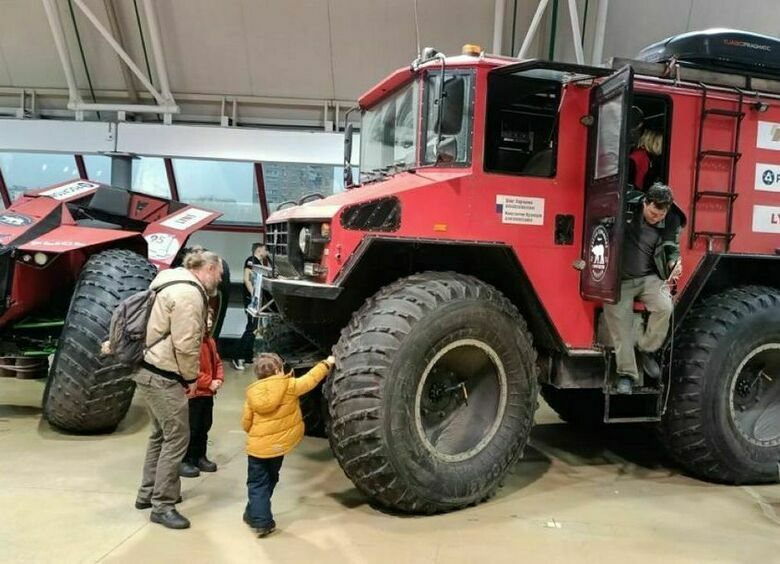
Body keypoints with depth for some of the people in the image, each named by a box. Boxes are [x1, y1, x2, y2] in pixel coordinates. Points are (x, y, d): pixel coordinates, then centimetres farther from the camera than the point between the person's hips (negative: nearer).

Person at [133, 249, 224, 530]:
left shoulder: (178, 285, 15)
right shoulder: (189, 294, -20)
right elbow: (186, 344, -23)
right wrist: (191, 377, -10)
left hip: (151, 371, 11)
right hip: (162, 377, -11)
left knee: (161, 435, 21)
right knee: (177, 438, -3)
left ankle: (148, 493, 34)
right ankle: (163, 505, 6)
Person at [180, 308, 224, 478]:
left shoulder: (210, 341, 11)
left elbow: (217, 362, 18)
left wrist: (219, 379, -2)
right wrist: (209, 383, -21)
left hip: (207, 393, 9)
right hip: (193, 393, -9)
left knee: (204, 426, 16)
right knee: (191, 428, -1)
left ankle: (199, 457, 29)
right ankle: (183, 461, 10)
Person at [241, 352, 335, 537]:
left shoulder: (252, 393, -3)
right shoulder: (290, 385, -11)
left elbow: (246, 423, 2)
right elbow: (310, 379, 2)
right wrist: (326, 364, 16)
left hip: (257, 446, 0)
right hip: (278, 444, 0)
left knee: (257, 484, 10)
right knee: (269, 481, 20)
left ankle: (260, 520, 1)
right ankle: (255, 514, 29)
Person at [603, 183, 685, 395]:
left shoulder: (672, 221, -5)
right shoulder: (627, 206, -12)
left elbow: (671, 250, 2)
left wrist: (674, 263, -21)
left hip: (649, 277, 1)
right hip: (619, 279, -1)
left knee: (664, 307, -25)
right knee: (621, 326, -8)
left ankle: (646, 349, 0)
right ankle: (626, 373, 5)